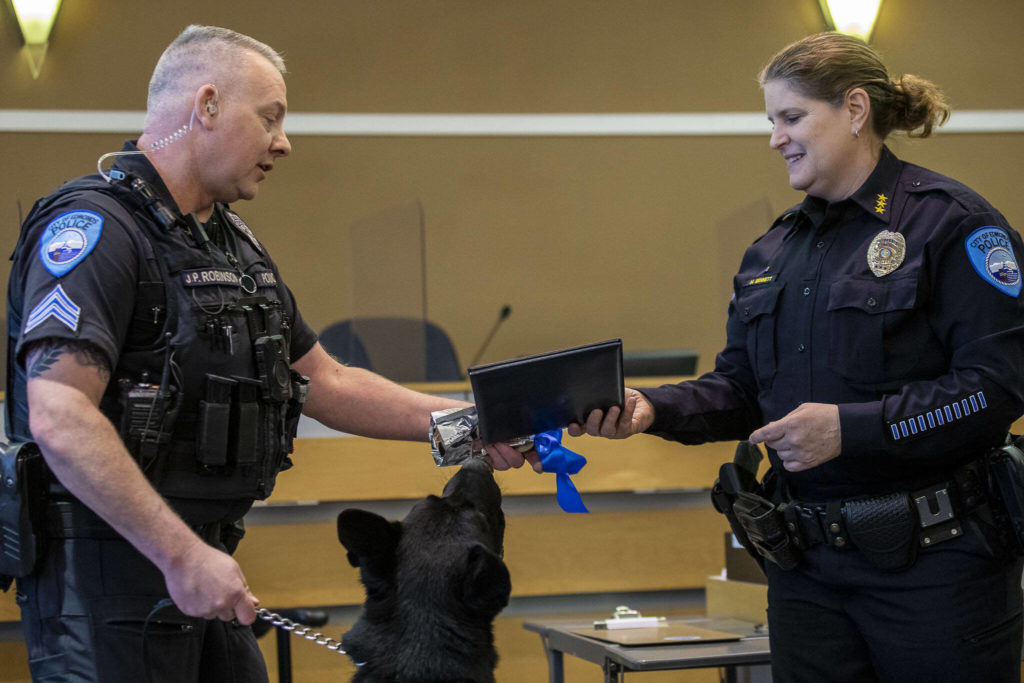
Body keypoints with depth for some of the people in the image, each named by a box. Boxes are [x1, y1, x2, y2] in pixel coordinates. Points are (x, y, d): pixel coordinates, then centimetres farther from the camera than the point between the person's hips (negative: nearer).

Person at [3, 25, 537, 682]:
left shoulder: (236, 245, 18)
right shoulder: (95, 227, -14)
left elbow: (325, 382, 23)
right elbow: (59, 418, -24)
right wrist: (181, 553, -27)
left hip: (203, 563, 9)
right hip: (107, 572, -9)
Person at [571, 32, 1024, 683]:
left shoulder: (949, 222, -8)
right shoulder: (773, 250, 15)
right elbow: (740, 388, 14)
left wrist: (849, 428, -21)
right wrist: (651, 408, -5)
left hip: (934, 561, -6)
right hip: (807, 562, 6)